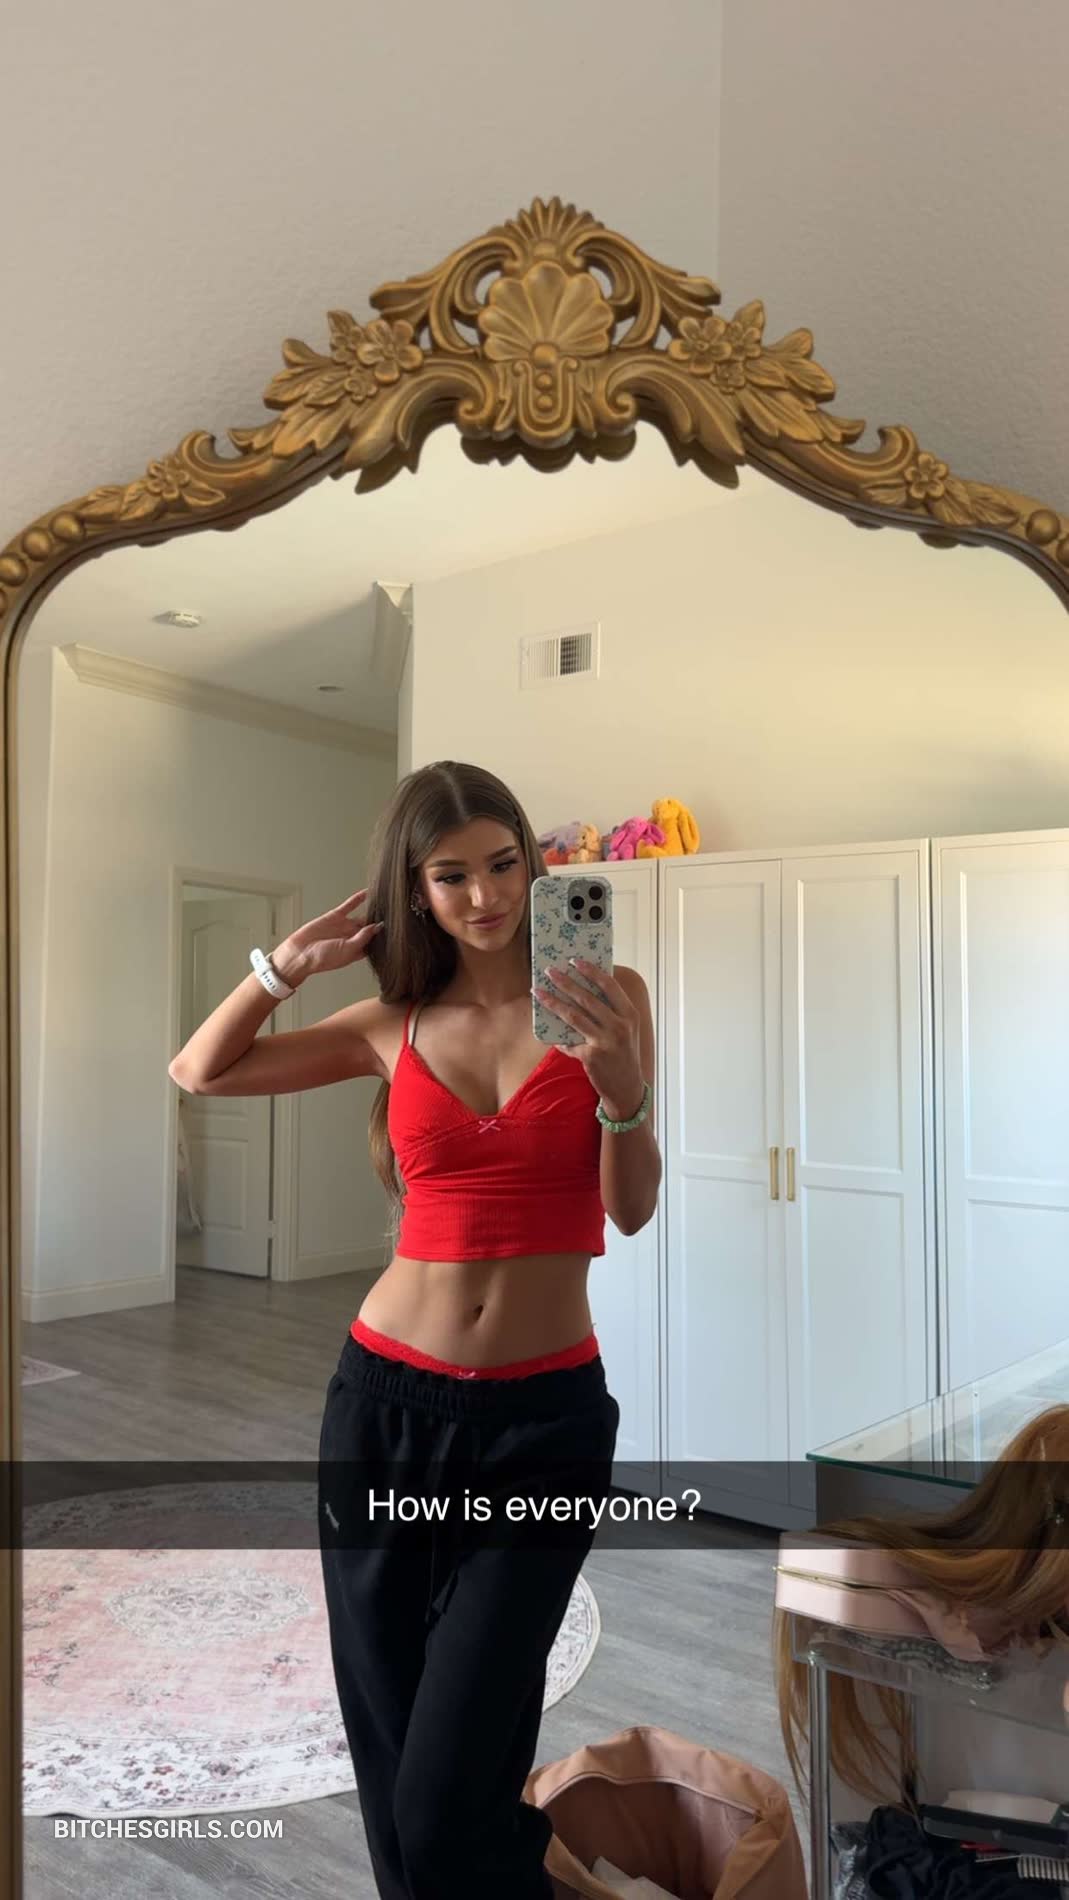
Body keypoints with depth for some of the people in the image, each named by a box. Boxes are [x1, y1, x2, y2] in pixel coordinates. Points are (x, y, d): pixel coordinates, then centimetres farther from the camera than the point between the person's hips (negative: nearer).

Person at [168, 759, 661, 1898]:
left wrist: (624, 1092, -23)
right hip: (387, 1402, 3)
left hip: (545, 1417, -2)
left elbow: (634, 1210, -5)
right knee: (387, 1758, 16)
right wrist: (291, 963, -1)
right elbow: (200, 1072, 13)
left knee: (451, 1800, 0)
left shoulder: (607, 996, -3)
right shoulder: (397, 1021, 3)